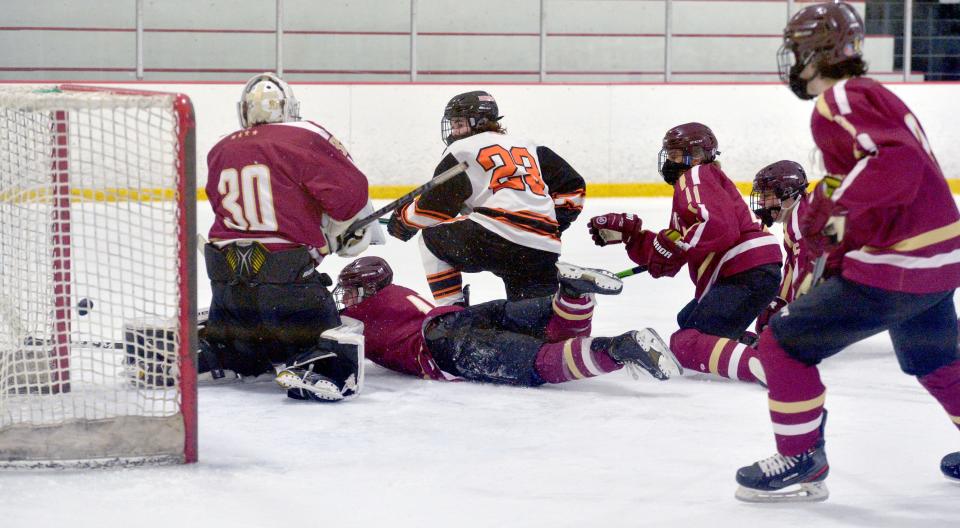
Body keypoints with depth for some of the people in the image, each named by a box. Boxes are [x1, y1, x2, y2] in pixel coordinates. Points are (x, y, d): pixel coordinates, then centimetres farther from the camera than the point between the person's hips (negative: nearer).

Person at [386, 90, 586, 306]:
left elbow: (437, 206, 9)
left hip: (495, 238, -5)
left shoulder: (462, 150, 11)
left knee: (432, 237, 18)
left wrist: (403, 219, 27)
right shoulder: (530, 148, 28)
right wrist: (551, 226, 30)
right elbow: (573, 186, 23)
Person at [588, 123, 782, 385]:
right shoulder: (686, 187, 27)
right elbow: (665, 262, 22)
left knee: (687, 344, -19)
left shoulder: (697, 177, -2)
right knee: (688, 321, 31)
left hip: (748, 273, -11)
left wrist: (675, 243, -16)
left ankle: (762, 365, -40)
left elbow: (719, 226, -23)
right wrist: (626, 231, 16)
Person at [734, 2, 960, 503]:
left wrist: (833, 205, -29)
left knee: (784, 343, -3)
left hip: (895, 266, -10)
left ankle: (802, 462, 3)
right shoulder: (872, 95, 18)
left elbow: (896, 161, -28)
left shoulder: (838, 102, -13)